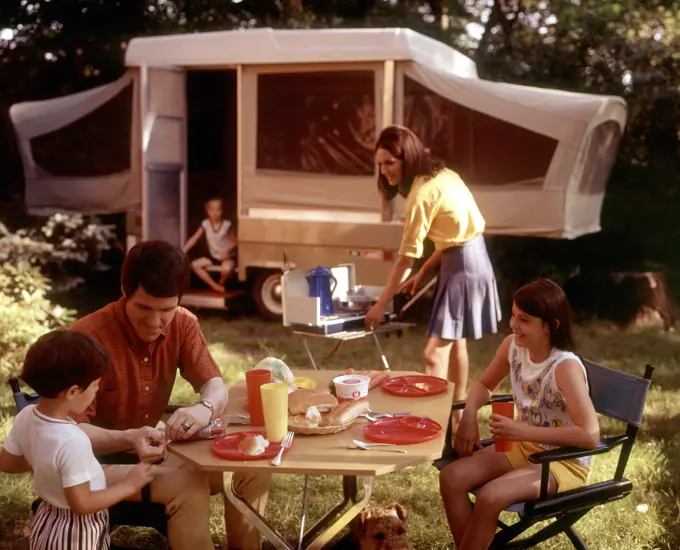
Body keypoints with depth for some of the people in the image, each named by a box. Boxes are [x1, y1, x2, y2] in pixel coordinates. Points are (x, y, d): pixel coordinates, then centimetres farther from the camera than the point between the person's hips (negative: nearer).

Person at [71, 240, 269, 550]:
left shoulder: (182, 324, -5)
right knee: (189, 485, -30)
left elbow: (216, 388, -9)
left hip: (152, 449, 6)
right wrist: (128, 440, -42)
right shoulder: (89, 336, -24)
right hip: (99, 460, -6)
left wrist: (205, 408, -34)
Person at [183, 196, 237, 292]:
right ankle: (214, 286, -10)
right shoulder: (205, 224, -7)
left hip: (227, 256, -4)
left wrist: (227, 251, -27)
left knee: (226, 269, -37)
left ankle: (221, 284, 0)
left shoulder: (227, 224, -14)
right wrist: (182, 252, -15)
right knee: (194, 265, -16)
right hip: (213, 256, 4)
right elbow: (194, 239, -6)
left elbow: (235, 242, -8)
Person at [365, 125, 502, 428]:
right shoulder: (439, 174, 6)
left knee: (434, 353, -13)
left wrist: (380, 305, -14)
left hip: (463, 266, -10)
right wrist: (424, 272, 7)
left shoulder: (423, 193, -22)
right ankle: (455, 416, 33)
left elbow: (406, 256, -20)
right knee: (455, 342, 20)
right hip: (468, 258, 10)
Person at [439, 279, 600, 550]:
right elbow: (485, 384, 12)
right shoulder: (512, 346, -6)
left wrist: (523, 431, -31)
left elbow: (590, 435, -31)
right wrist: (469, 417, -9)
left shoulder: (565, 367, -26)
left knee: (490, 497, -28)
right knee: (451, 477, -13)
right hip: (523, 446, 7)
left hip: (565, 462, -7)